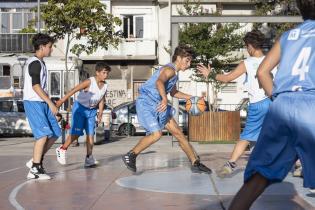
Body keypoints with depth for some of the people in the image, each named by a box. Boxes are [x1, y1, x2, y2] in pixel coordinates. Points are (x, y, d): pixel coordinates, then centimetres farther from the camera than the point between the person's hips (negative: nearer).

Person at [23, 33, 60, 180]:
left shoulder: (40, 63, 19)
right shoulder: (35, 63, -11)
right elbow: (35, 86, -19)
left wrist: (49, 103, 21)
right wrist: (50, 103, -21)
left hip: (42, 102, 10)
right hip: (33, 102, -10)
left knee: (55, 133, 6)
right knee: (43, 134, -16)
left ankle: (35, 161, 14)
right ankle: (34, 170, -11)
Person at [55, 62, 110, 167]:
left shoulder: (105, 86, -4)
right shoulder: (89, 82, -23)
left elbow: (101, 100, 9)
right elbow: (74, 90, -26)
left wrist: (100, 114, 8)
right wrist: (61, 100, -31)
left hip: (91, 111, 6)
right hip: (80, 108, -6)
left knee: (90, 134, 0)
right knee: (76, 133, -7)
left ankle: (89, 158, 4)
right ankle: (62, 149, 15)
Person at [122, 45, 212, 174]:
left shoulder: (174, 74, 16)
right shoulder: (170, 69, -15)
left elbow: (174, 93, 33)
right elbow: (159, 82, -38)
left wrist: (190, 97, 29)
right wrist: (165, 99, -51)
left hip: (157, 105, 10)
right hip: (146, 103, -10)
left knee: (178, 133, 6)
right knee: (156, 134, -23)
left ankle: (195, 163, 12)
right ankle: (130, 155, -5)